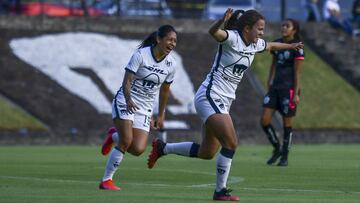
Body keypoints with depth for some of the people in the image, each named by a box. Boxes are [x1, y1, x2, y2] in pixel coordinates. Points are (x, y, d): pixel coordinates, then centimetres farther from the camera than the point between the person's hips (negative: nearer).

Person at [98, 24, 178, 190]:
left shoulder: (171, 64, 1)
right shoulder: (141, 55, -15)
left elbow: (164, 90, 15)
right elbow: (127, 81, -20)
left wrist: (161, 115, 19)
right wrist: (128, 100, -38)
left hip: (145, 108, 5)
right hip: (125, 102, -5)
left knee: (138, 149, -11)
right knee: (126, 141, -21)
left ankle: (114, 136, 23)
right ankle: (106, 181, -6)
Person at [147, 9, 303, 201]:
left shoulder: (255, 45, 11)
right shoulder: (232, 38, -14)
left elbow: (271, 45, 34)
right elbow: (213, 32, -36)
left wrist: (290, 46, 47)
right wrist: (222, 21, -56)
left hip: (222, 102, 9)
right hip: (210, 97, -9)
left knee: (207, 153, 12)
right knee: (231, 143, -18)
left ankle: (162, 148, 30)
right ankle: (220, 191, -8)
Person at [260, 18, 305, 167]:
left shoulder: (297, 48, -9)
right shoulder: (277, 44, 10)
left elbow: (297, 72, -10)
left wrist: (296, 93, -12)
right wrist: (270, 81, 13)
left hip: (289, 88, -6)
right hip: (275, 87, 6)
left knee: (287, 123, 2)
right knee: (264, 121, -2)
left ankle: (284, 156, 14)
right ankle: (277, 148, 18)